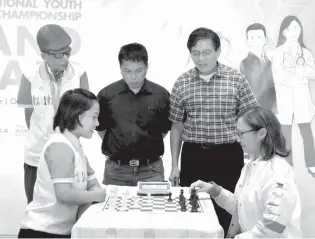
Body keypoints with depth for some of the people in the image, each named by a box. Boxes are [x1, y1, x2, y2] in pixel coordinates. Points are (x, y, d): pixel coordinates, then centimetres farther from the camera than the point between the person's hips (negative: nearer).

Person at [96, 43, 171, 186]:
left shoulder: (161, 95, -3)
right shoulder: (106, 95, -3)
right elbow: (100, 128, 9)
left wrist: (146, 146, 7)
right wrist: (115, 147, 6)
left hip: (151, 170, 0)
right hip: (116, 170, 0)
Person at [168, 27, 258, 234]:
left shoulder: (237, 79, -4)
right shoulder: (182, 83, 2)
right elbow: (177, 125, 8)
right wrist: (174, 165, 7)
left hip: (228, 156, -2)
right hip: (193, 156, 2)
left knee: (227, 211, 5)